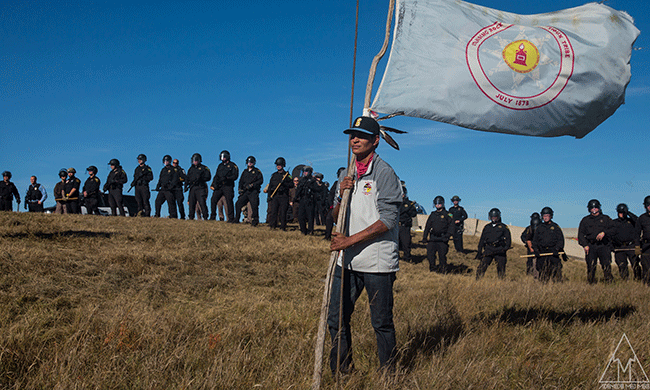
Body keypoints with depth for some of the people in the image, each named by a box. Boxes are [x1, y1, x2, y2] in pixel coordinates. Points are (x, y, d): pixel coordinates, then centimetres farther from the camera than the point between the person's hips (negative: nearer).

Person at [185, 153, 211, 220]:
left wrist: (200, 179, -13)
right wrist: (186, 185, 13)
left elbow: (208, 177, -3)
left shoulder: (204, 168, 6)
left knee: (202, 202, -15)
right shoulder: (190, 169, 23)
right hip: (192, 188, 5)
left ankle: (205, 217, -15)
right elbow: (188, 178, 28)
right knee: (191, 203, 2)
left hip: (200, 188, -5)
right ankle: (191, 218, 8)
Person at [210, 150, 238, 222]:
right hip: (219, 186, 5)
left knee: (229, 202, -10)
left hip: (228, 186, -5)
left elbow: (235, 176, -6)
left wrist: (226, 178, -20)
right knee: (213, 200, -3)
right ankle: (212, 217, 8)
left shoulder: (232, 165, 3)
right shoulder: (220, 165, 20)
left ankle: (231, 218, -6)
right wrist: (213, 185, 12)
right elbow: (216, 175, 24)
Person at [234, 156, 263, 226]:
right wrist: (240, 189, 9)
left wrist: (252, 185, -14)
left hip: (253, 192, -5)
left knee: (254, 206, -14)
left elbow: (261, 180, -5)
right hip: (245, 192, 5)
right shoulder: (245, 172, 20)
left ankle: (255, 221, -5)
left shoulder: (257, 171, 5)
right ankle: (236, 220, 6)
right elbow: (241, 181, 24)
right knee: (238, 204, -3)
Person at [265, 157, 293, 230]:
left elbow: (292, 185, -1)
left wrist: (284, 183, -17)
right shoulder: (274, 175, 17)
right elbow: (270, 185, 18)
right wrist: (269, 195, 9)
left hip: (283, 196, -3)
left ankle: (283, 227, 3)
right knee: (273, 211, -6)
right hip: (274, 196, 3)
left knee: (282, 212, -3)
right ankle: (272, 225, -2)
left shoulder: (287, 175, 6)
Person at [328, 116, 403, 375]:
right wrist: (342, 195, -2)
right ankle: (341, 372, 24)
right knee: (336, 319, 8)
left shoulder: (384, 173, -8)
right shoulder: (347, 175, 15)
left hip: (377, 262, -6)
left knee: (382, 323, 3)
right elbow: (336, 218, 18)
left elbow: (387, 221, -15)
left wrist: (350, 240, -18)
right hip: (347, 260, 7)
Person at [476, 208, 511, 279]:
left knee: (501, 268, 3)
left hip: (499, 250, -1)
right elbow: (482, 239, 18)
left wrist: (505, 249, -11)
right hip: (488, 250, 2)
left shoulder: (503, 227, 9)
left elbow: (508, 240, 5)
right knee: (482, 267, -9)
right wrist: (479, 251, 11)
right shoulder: (487, 227, 17)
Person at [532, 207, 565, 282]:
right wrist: (536, 250, 0)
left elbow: (561, 239, 4)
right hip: (542, 253, 2)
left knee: (555, 269, -10)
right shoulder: (539, 227, 13)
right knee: (542, 270, 3)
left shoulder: (555, 227, 7)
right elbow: (535, 240, 13)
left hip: (553, 252, -2)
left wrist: (557, 249, -10)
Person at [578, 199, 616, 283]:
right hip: (590, 247, 1)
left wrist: (604, 233, -12)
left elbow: (613, 230, 6)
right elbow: (581, 234, 13)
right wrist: (585, 245, -1)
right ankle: (591, 283, 6)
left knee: (606, 265, -12)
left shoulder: (605, 219, 15)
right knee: (591, 266, -2)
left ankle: (609, 282, -7)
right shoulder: (585, 220, 17)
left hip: (603, 246, -1)